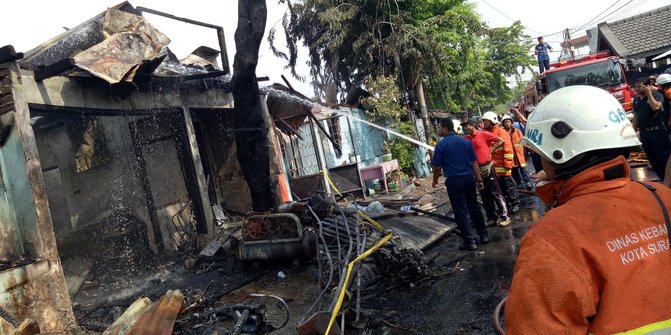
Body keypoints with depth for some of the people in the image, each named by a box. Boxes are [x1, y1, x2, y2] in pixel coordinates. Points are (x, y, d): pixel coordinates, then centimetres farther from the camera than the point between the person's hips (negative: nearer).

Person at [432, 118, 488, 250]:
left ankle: (469, 241, 4)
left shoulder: (441, 144, -9)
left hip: (454, 181, -5)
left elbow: (437, 167, -7)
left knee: (461, 211, 2)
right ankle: (484, 235, 24)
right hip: (469, 178, 5)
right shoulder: (465, 141, 5)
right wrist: (479, 180, 10)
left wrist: (435, 180, 11)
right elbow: (474, 162, 5)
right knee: (474, 207, 17)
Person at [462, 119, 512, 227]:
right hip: (477, 170, 6)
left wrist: (491, 149, -6)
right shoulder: (466, 139, 7)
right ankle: (492, 217, 21)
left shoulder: (484, 134, -7)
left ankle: (505, 216, 7)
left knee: (496, 193, 0)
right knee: (485, 196, 11)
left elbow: (501, 141, -5)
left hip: (488, 167, -6)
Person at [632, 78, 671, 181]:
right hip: (644, 133, 6)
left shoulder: (656, 94, -4)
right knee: (653, 159, 10)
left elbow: (655, 107, -23)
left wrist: (649, 93, -17)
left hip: (657, 132, -6)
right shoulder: (636, 99, 14)